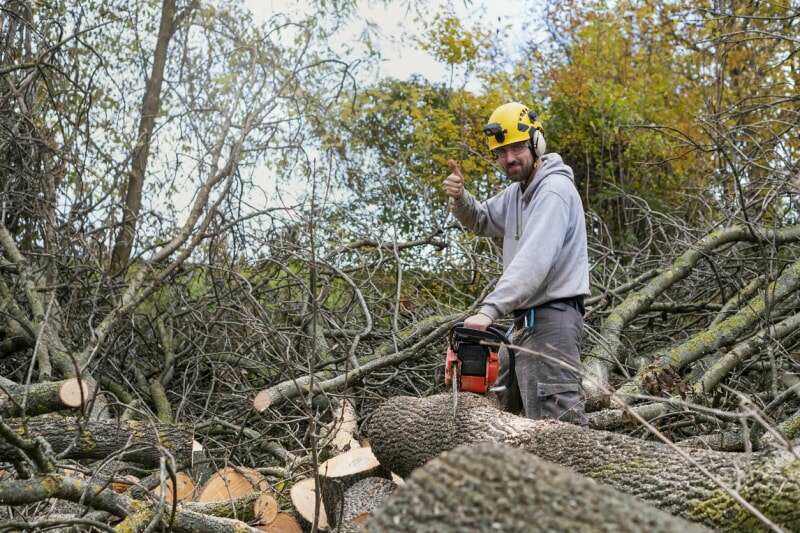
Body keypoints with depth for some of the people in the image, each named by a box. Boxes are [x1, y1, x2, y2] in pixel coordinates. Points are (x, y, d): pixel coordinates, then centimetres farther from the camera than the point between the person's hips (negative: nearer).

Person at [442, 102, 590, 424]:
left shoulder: (554, 189, -15)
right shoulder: (517, 192, 16)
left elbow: (534, 258, -27)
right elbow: (481, 221, 28)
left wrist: (490, 309, -36)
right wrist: (460, 198, 4)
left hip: (551, 319, -10)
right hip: (524, 322, 10)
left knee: (556, 422, -14)